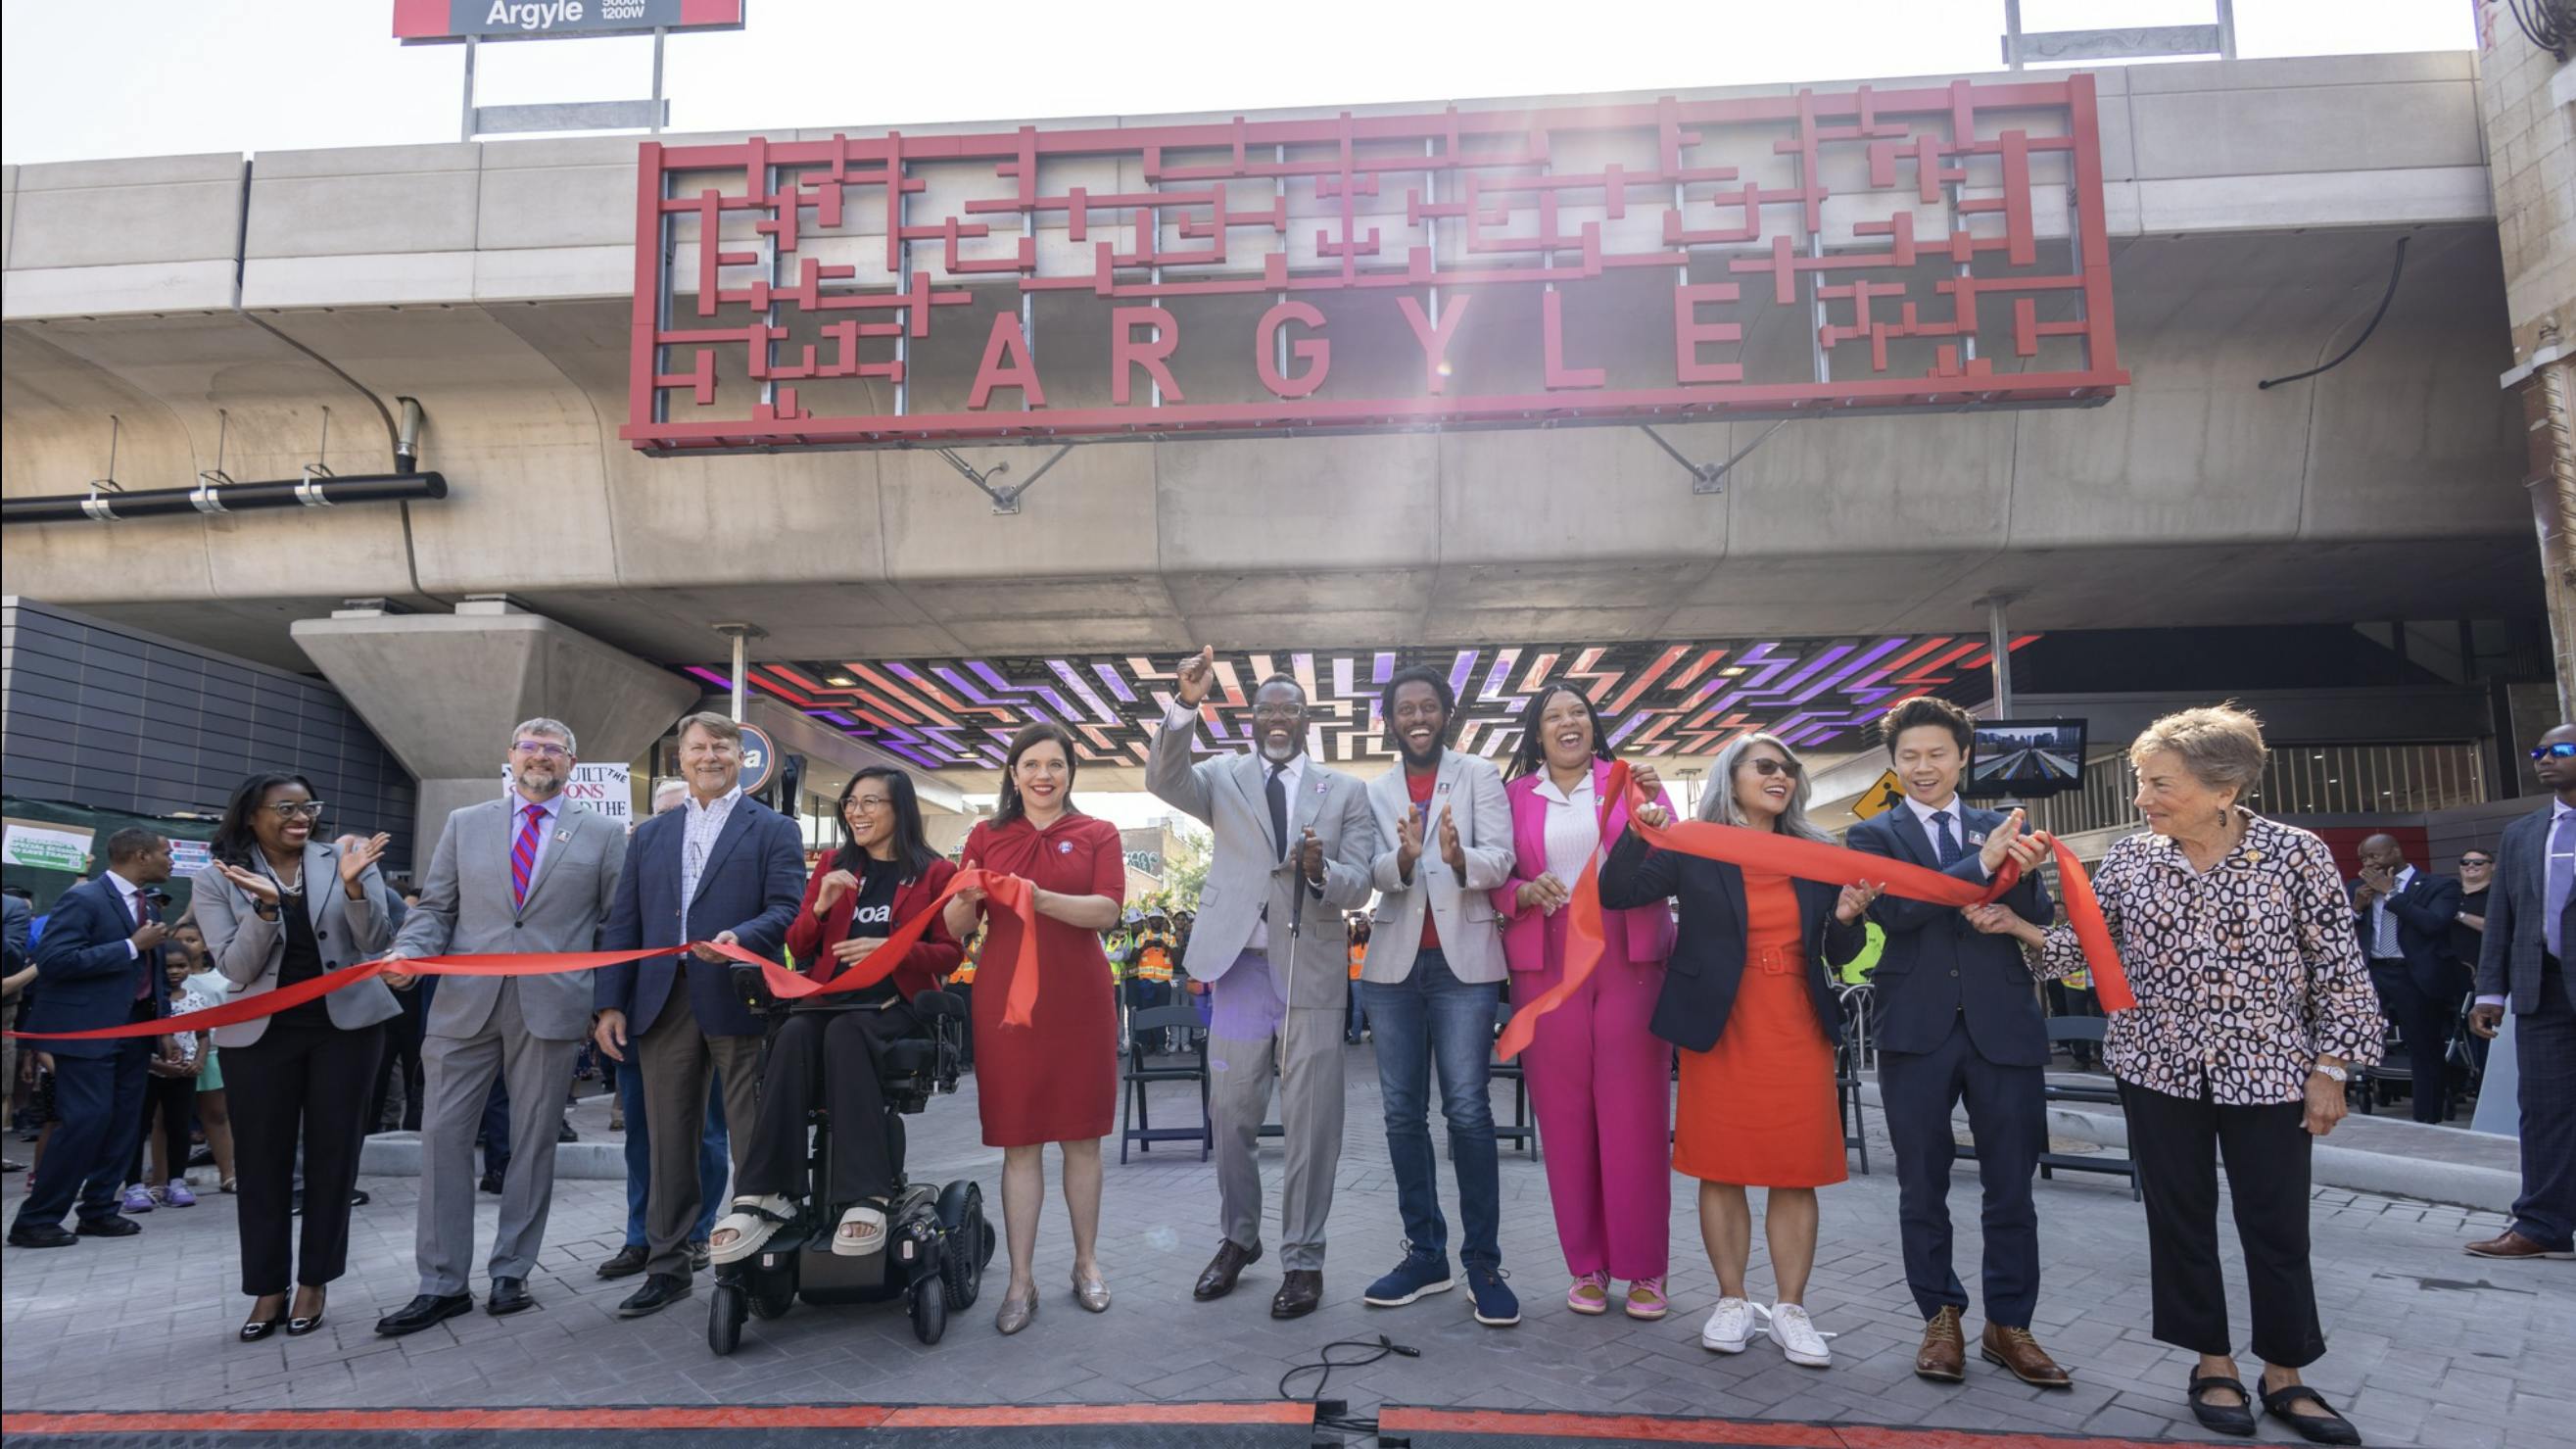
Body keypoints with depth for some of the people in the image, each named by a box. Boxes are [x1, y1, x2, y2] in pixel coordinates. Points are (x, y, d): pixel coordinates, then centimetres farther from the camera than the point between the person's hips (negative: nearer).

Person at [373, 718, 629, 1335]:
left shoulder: (602, 834, 6)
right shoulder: (464, 824, 13)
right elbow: (434, 907, 11)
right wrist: (409, 953, -9)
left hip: (552, 1007, -2)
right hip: (465, 1004, 2)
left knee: (533, 1141, 6)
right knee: (443, 1135, 1)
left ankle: (511, 1274, 19)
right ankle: (442, 1284, 12)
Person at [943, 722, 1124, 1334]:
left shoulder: (1098, 835, 6)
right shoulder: (986, 836, 9)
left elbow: (1108, 909, -11)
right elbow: (956, 928, 5)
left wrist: (1041, 899, -26)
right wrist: (966, 900, -18)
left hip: (1078, 1001, 0)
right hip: (1006, 1000, 0)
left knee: (1082, 1135, 8)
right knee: (1019, 1141, 3)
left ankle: (1086, 1262, 23)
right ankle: (1021, 1280, 11)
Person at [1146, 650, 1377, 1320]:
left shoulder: (1345, 791, 6)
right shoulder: (1224, 777, 6)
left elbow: (1358, 887, -1)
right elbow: (1163, 779, -15)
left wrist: (1321, 871, -23)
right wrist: (1186, 704, -28)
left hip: (1311, 971, -1)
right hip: (1239, 966, 1)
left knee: (1311, 1123, 4)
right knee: (1232, 1115, 10)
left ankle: (1302, 1258, 18)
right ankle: (1238, 1239, 30)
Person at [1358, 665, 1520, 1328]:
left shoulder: (1479, 776, 3)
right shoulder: (1374, 792, 11)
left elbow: (1500, 859, -8)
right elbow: (1373, 874, -2)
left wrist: (1459, 858, -30)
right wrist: (1405, 857, -25)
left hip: (1464, 961, -3)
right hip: (1394, 963, 4)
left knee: (1468, 1112, -6)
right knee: (1403, 1114, 7)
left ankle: (1483, 1263, 3)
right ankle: (1425, 1255, 18)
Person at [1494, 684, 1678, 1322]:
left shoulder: (1629, 781, 9)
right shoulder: (1515, 796, 9)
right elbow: (1495, 884, 9)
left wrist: (1654, 810, -17)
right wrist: (1527, 892, -12)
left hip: (1630, 961, 0)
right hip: (1547, 966, 1)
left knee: (1634, 1114, 0)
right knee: (1564, 1115, 3)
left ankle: (1645, 1270, 11)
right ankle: (1586, 1267, 15)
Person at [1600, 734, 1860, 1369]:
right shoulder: (1692, 849, 0)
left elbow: (1837, 953, 12)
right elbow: (1615, 894, -9)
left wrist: (1847, 917, -9)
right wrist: (1637, 834, -23)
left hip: (1799, 1031, 3)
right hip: (1720, 1028, -3)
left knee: (1796, 1173, 4)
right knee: (1721, 1170, 4)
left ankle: (1789, 1309, 16)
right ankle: (1732, 1303, 17)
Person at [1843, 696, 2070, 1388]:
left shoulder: (2003, 829, 9)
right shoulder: (1873, 834, 3)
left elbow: (2042, 924, 2)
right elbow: (1894, 910, -15)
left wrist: (2021, 874, -18)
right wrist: (1981, 863, -19)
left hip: (2004, 1027, 2)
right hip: (1917, 1030, -1)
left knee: (2012, 1188, 9)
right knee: (1922, 1188, 9)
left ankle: (2008, 1324, 23)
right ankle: (1941, 1317, 24)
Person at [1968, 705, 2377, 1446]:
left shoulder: (2298, 854, -9)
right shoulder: (2129, 857, -3)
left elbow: (2339, 972, -5)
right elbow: (2091, 945, 3)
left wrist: (2330, 1070, -6)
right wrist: (2017, 926, -14)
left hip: (2268, 1072, -2)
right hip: (2159, 1068, 2)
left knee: (2278, 1226, 7)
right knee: (2180, 1218, 9)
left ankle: (2285, 1375, 26)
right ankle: (2213, 1364, 26)